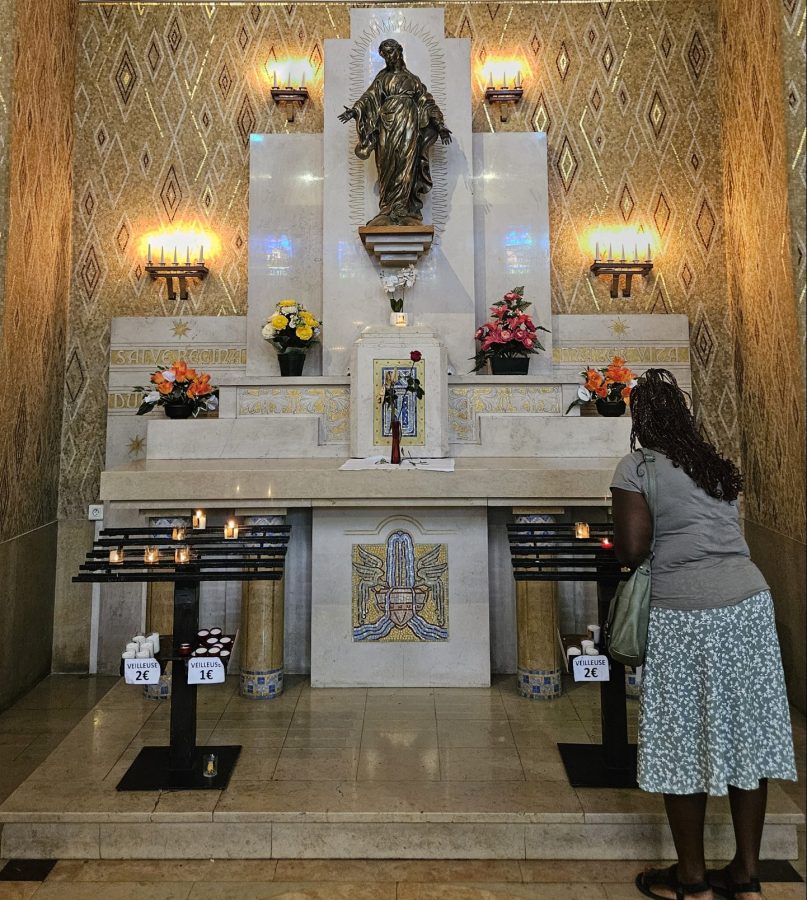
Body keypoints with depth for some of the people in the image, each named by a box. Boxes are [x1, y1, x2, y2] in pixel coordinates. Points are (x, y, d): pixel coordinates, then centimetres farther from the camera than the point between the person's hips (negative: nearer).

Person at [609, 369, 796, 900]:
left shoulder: (637, 467, -6)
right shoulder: (720, 465, 13)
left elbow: (631, 550, -12)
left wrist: (622, 546, 9)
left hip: (687, 616, -6)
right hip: (750, 604, 6)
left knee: (686, 742, 7)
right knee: (746, 732, 14)